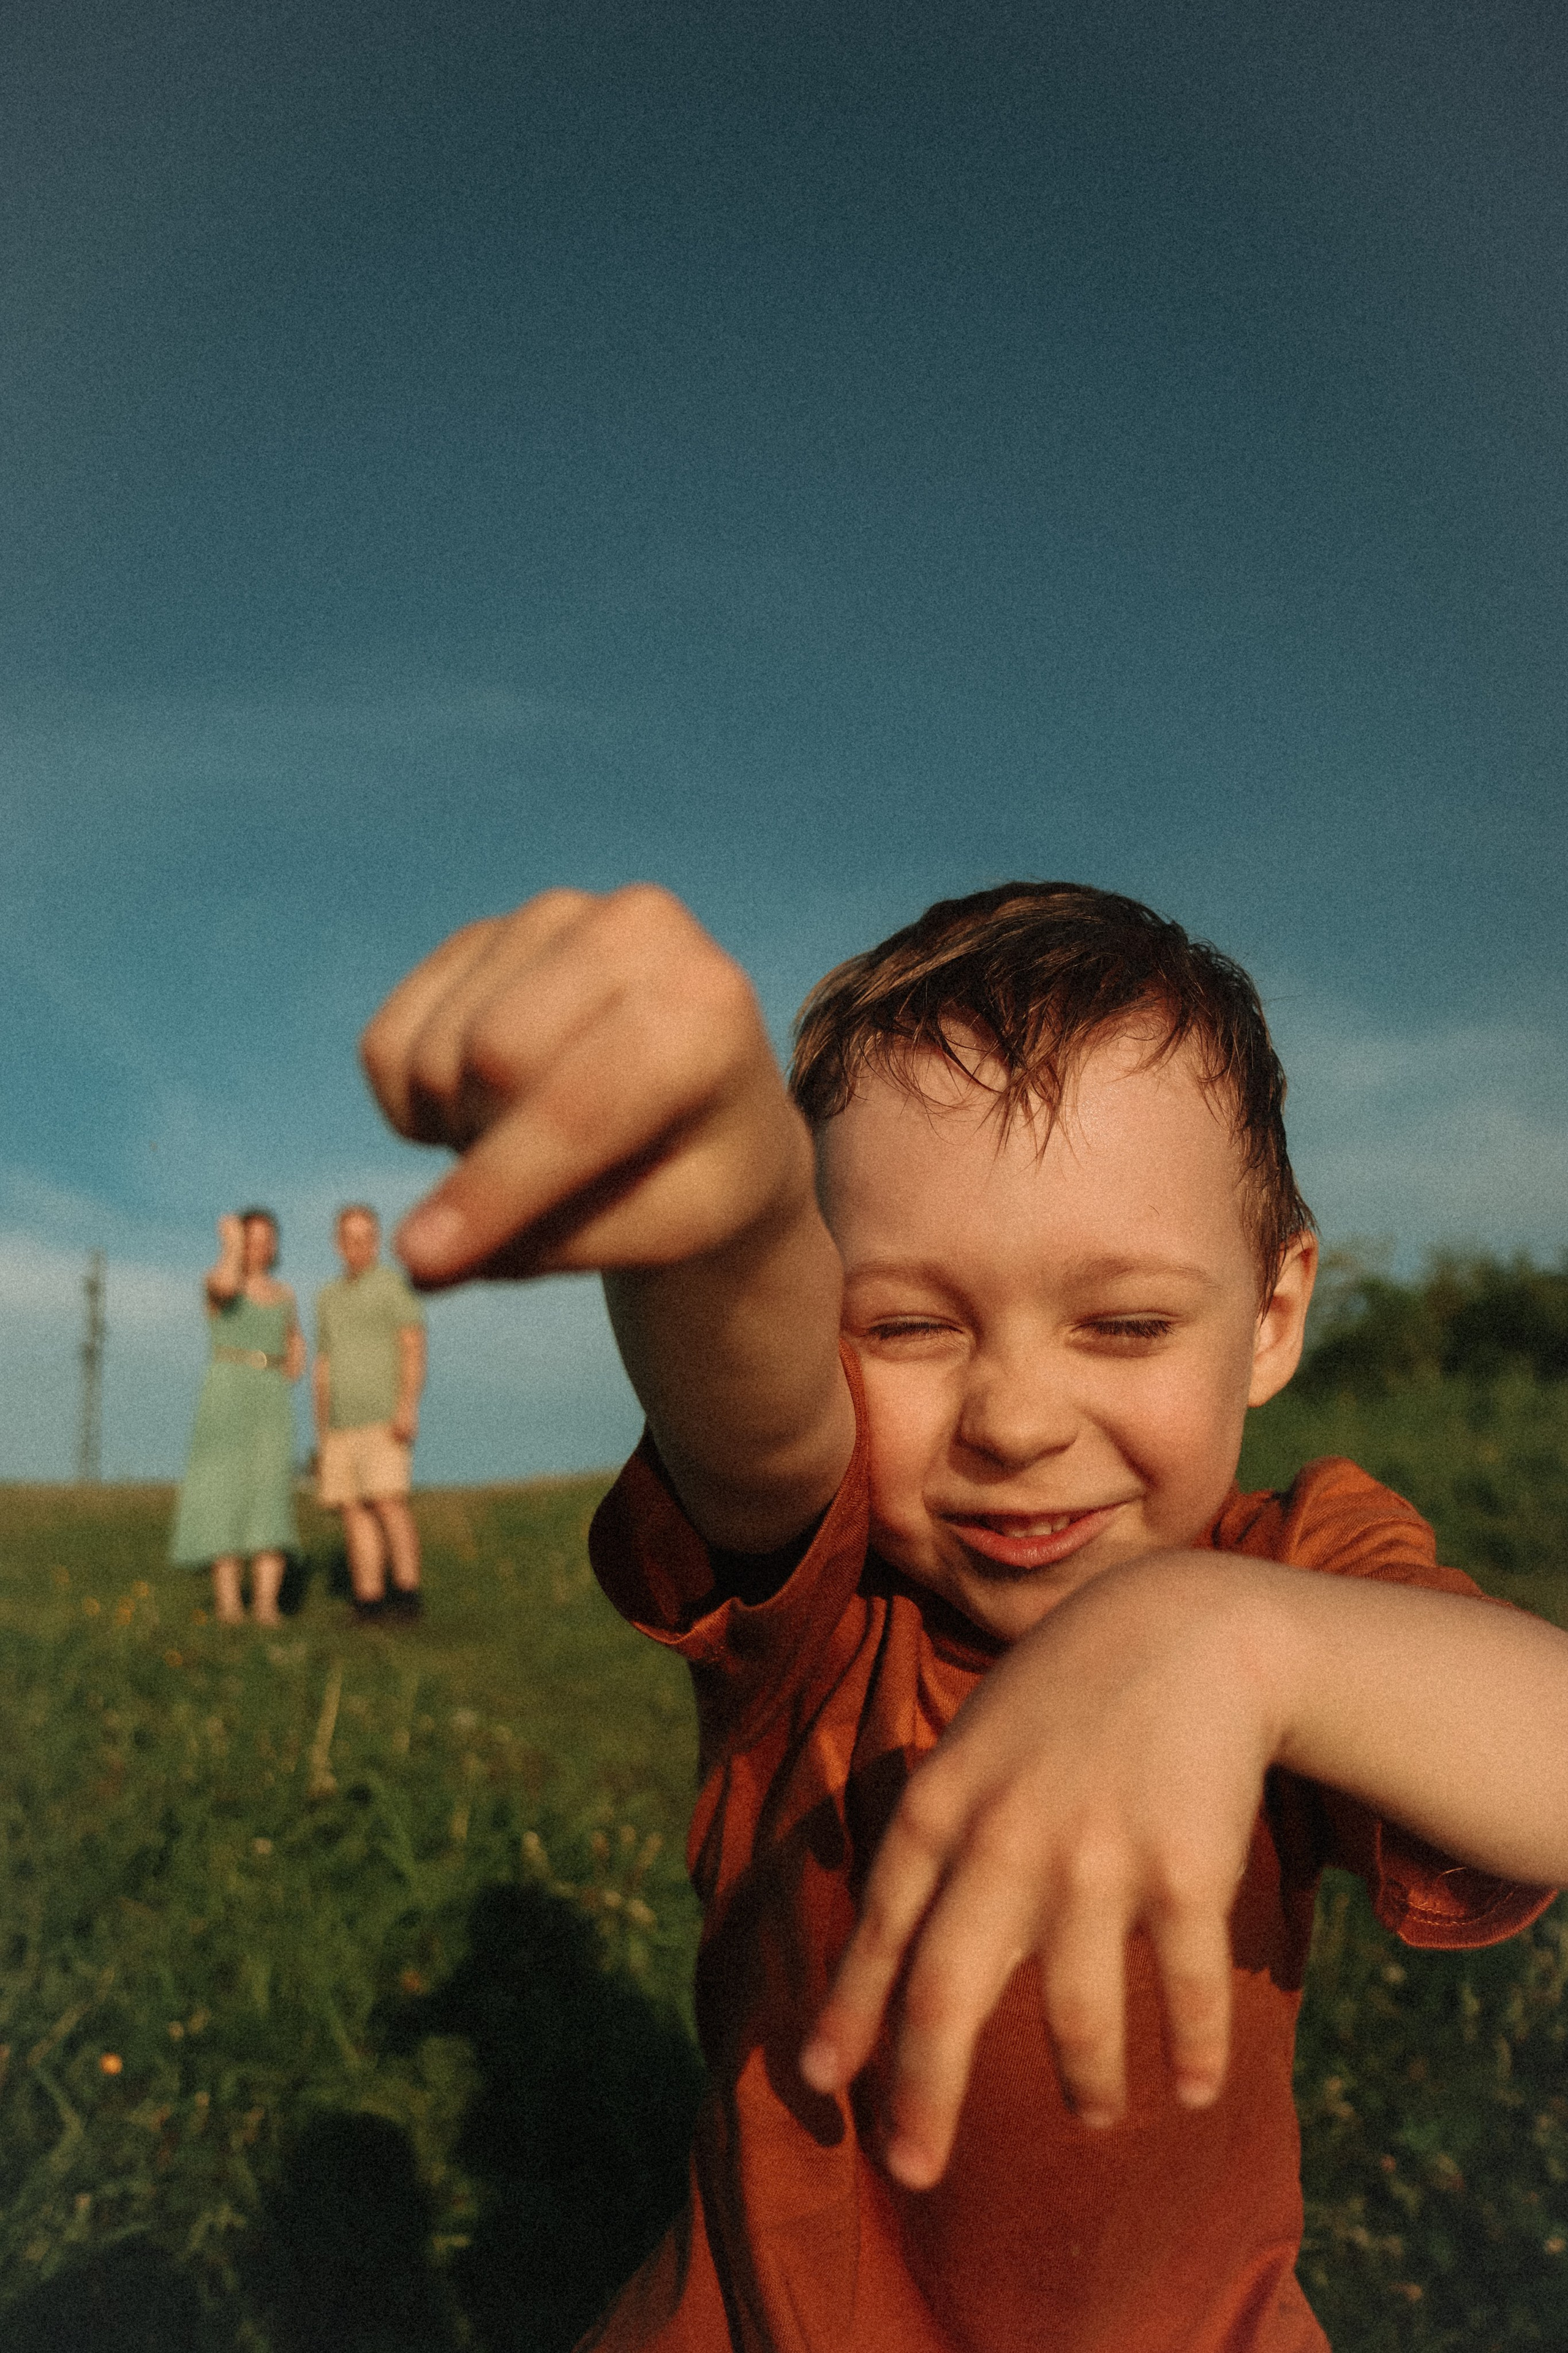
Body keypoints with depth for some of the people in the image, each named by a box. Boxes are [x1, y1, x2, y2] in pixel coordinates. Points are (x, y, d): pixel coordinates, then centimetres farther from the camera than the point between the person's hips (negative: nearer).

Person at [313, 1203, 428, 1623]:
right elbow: (324, 1368, 19)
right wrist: (321, 1435, 15)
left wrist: (408, 1406, -23)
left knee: (388, 1503, -15)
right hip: (342, 1424, 6)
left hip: (384, 1420, -6)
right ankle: (369, 1603, 0)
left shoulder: (393, 1284, -2)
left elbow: (414, 1349, -11)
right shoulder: (329, 1297, 18)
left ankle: (407, 1594, -15)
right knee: (355, 1512, 0)